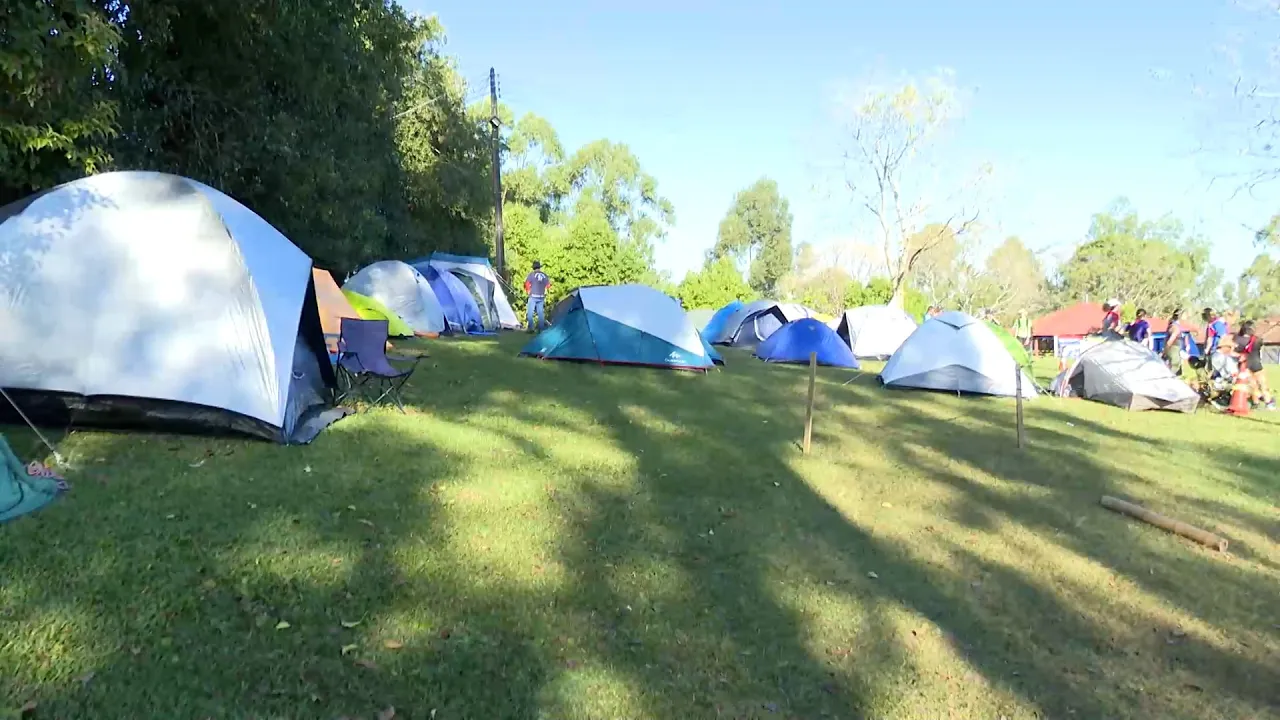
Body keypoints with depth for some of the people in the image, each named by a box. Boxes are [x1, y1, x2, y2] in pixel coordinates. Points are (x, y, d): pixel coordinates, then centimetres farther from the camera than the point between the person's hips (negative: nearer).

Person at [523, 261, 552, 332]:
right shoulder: (545, 275, 4)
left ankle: (531, 328, -6)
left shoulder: (531, 275, -7)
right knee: (541, 313, 9)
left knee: (530, 313, 0)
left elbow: (527, 284, -8)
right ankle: (541, 328, 11)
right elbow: (548, 285, 10)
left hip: (533, 296, -4)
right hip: (541, 297, 4)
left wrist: (527, 292, 9)